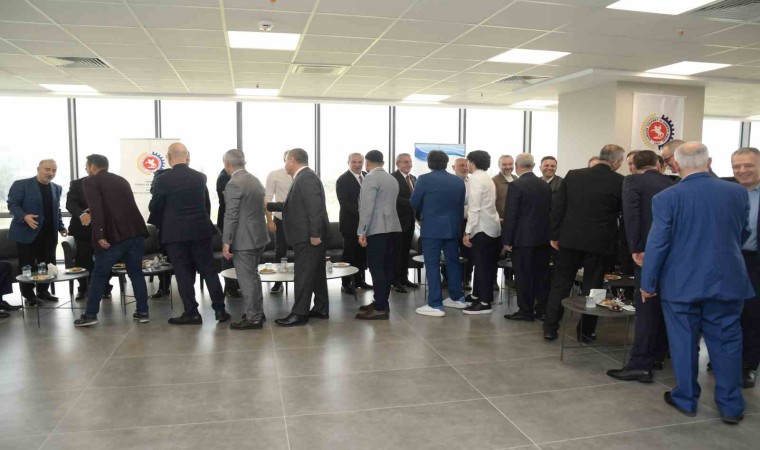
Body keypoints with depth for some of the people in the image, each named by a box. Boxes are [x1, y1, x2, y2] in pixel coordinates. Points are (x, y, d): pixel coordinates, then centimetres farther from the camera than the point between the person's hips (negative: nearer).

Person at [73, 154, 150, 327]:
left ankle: (90, 315, 14)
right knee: (136, 273, 13)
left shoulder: (90, 181, 3)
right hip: (136, 232, 5)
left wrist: (99, 235, -16)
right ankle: (143, 312, 13)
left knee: (99, 274, 8)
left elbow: (96, 209, -11)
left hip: (114, 234, -5)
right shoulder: (121, 180, 23)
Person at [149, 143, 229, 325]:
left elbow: (154, 208, -2)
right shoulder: (200, 177, 2)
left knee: (183, 273, 4)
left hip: (175, 233, -3)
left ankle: (192, 313, 8)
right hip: (200, 230, 3)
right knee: (209, 270, 9)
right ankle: (219, 309, 11)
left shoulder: (163, 180, -10)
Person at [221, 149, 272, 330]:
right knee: (253, 276, 20)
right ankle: (257, 312, 31)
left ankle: (253, 318, 8)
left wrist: (226, 242, -15)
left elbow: (231, 216, -19)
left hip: (244, 240, -9)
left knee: (247, 279, 0)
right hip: (259, 236, 9)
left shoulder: (233, 184, -16)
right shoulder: (255, 180, 10)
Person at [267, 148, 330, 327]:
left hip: (308, 237, -10)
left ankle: (299, 314, 2)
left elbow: (315, 207, -23)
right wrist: (268, 205, 21)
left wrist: (315, 234, -24)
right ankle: (321, 309, 23)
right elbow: (291, 205, 21)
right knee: (316, 273, 14)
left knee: (303, 275, -4)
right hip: (309, 236, 10)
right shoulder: (304, 177, 16)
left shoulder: (306, 178, -16)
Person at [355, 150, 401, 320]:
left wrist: (361, 231, -16)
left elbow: (367, 207, -17)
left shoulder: (371, 178, -9)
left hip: (377, 228, -9)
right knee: (386, 267, 11)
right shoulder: (392, 179, 16)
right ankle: (381, 302, 19)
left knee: (376, 267, -7)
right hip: (391, 227, 9)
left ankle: (380, 308, -6)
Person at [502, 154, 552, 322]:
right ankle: (544, 309, 20)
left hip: (523, 238, -6)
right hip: (543, 237, 6)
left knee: (523, 275, 2)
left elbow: (510, 215, -14)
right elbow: (550, 211, 11)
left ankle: (526, 311, 9)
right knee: (542, 274, 12)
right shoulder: (546, 185, 7)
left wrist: (507, 240, -9)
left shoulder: (516, 185, -13)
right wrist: (549, 234, 18)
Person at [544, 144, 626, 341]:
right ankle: (586, 330, 19)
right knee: (592, 286, 10)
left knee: (561, 283, 11)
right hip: (599, 241, -2)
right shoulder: (619, 182, -8)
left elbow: (557, 206, 1)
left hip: (570, 238, 2)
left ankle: (550, 328, 13)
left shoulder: (573, 175, 0)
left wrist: (554, 235, 7)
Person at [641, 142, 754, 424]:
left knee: (684, 343, 10)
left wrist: (648, 283, -2)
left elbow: (657, 243, -11)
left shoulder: (666, 198, -13)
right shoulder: (738, 192, -2)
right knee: (726, 342, 13)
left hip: (681, 283, -2)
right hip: (727, 280, 3)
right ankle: (731, 406, 21)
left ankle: (686, 399, 23)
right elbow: (742, 234, 11)